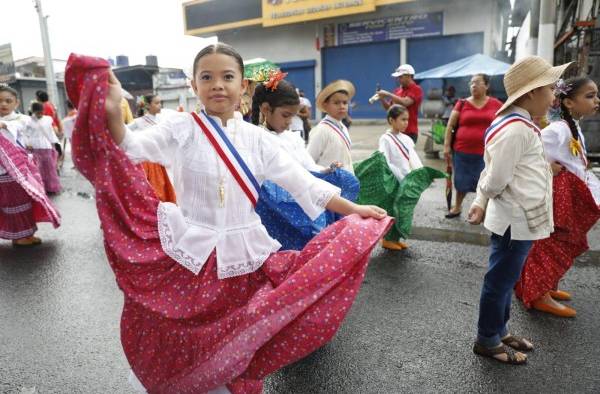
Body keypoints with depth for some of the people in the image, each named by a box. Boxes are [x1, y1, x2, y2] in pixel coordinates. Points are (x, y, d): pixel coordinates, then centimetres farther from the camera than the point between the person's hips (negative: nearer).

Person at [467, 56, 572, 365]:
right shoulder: (516, 130, -22)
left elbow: (490, 173, 11)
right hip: (516, 220, -10)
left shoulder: (518, 125, 11)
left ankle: (499, 331, 36)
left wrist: (480, 203, 6)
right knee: (500, 281, 4)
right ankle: (487, 341, 20)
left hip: (520, 218, 10)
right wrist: (483, 200, -3)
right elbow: (496, 180, -23)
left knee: (505, 280, 20)